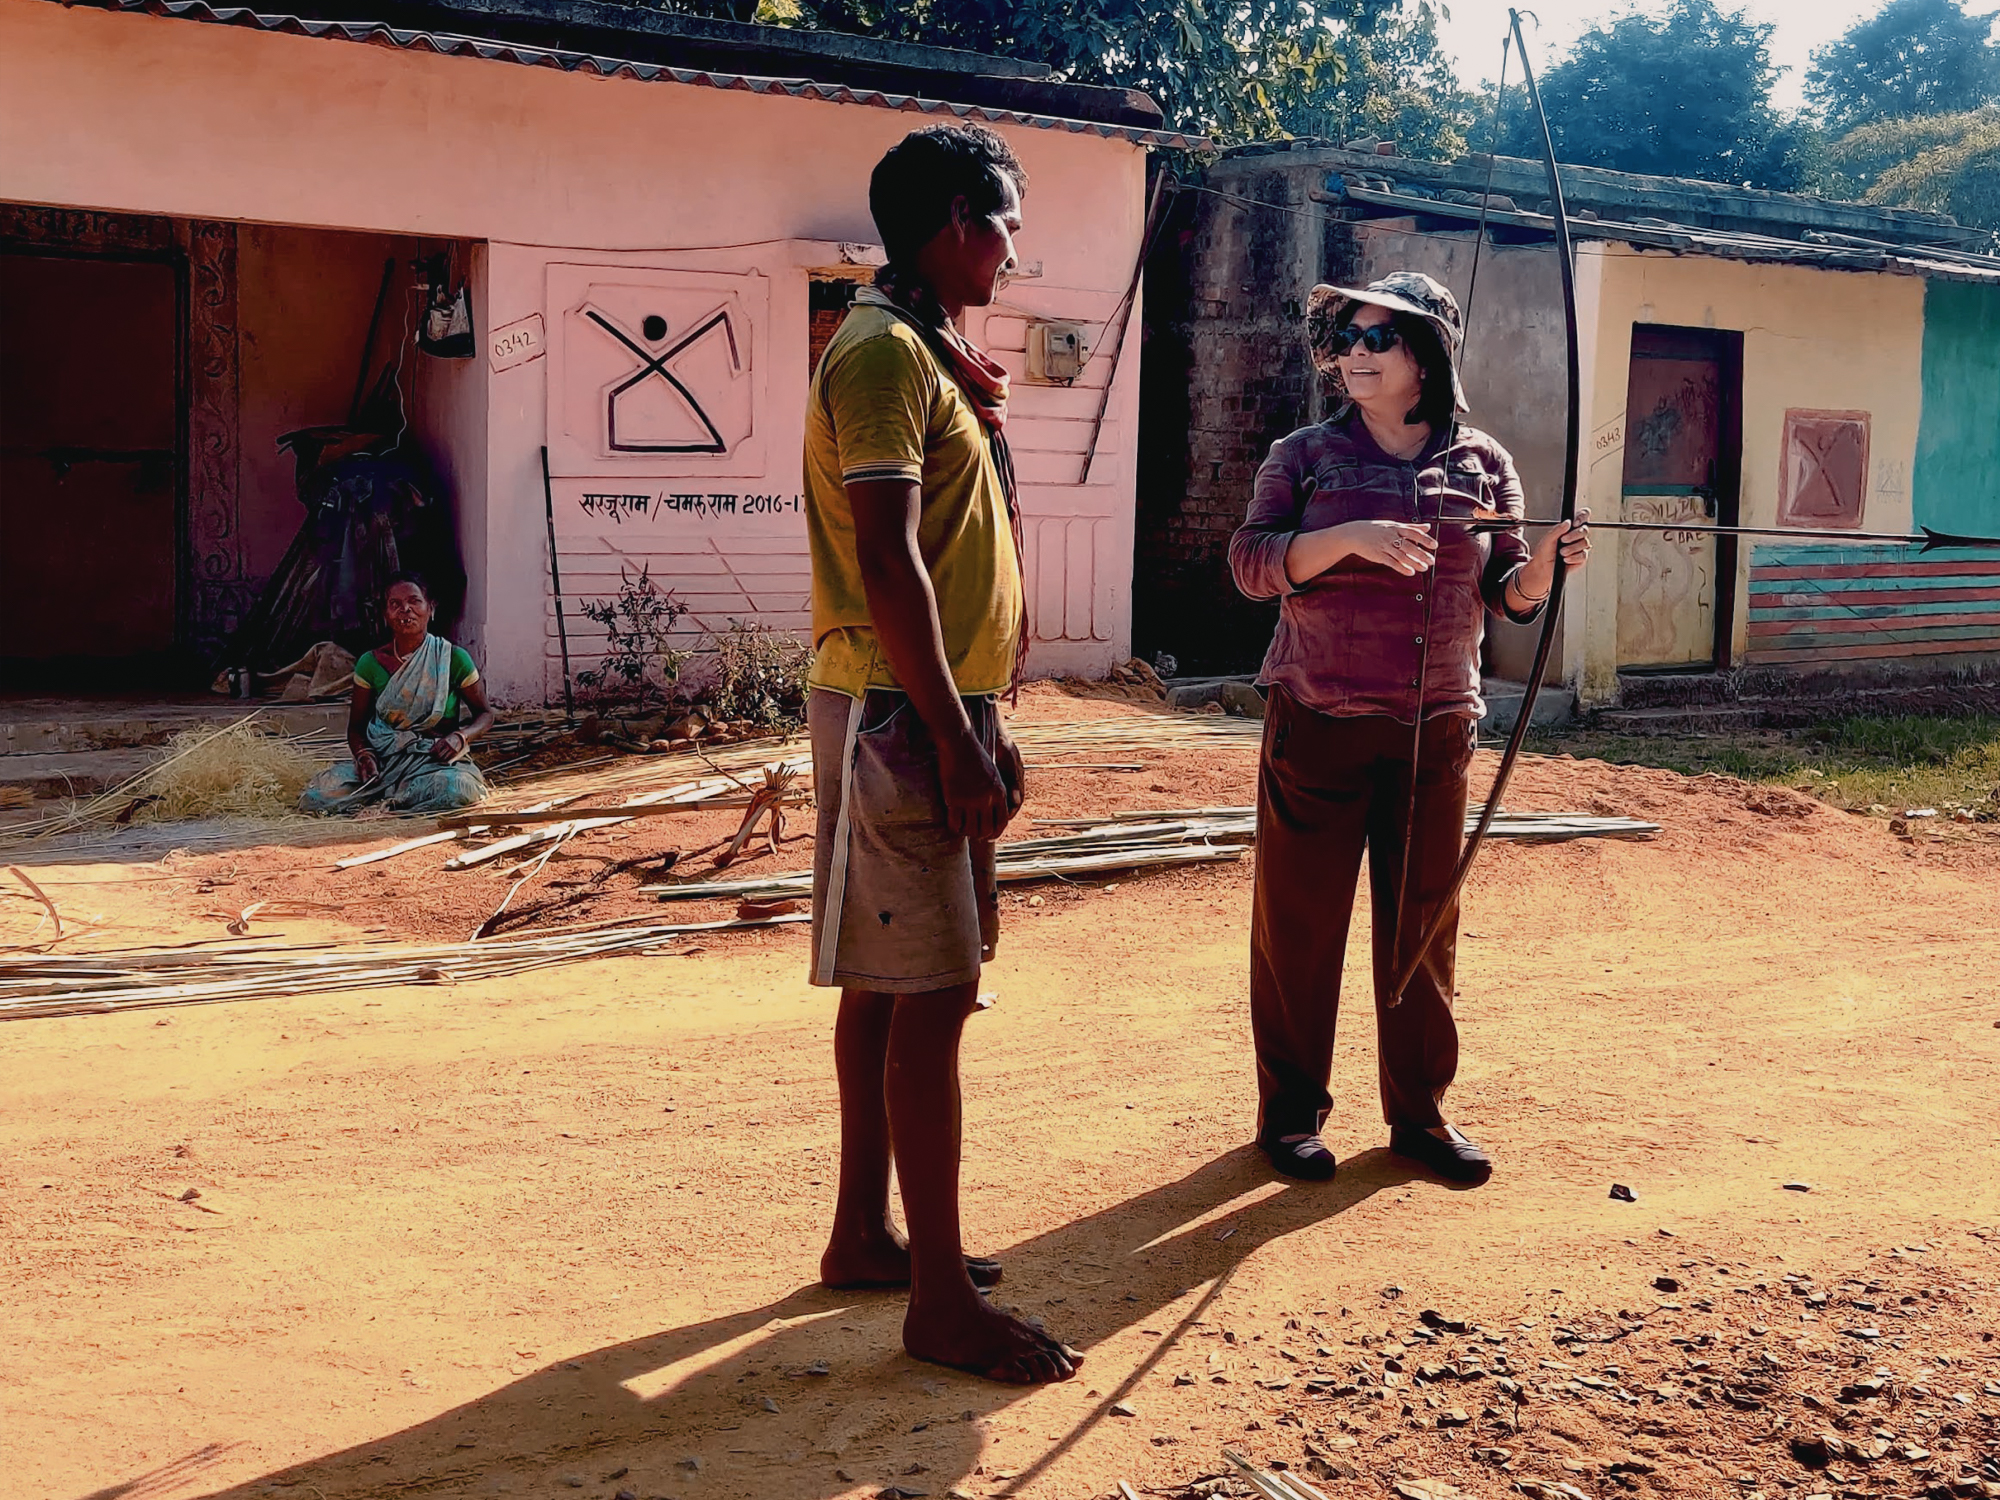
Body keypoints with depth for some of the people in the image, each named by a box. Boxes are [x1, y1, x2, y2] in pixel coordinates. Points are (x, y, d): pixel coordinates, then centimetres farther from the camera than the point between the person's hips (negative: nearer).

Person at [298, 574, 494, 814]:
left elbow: (485, 714, 8)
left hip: (436, 759, -1)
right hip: (382, 760, 1)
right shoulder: (371, 663, 4)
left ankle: (385, 796, -12)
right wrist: (363, 755, -12)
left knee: (456, 788, -39)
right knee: (314, 798, -24)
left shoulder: (453, 659, -1)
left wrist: (460, 737, -14)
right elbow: (356, 726, 12)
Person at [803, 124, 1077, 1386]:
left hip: (940, 711, 10)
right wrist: (957, 744, -22)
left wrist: (982, 729, 19)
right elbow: (886, 561, -21)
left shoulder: (933, 358, 19)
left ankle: (864, 1234, 26)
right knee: (930, 994, -7)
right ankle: (941, 1298, 1)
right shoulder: (886, 351, -13)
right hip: (901, 715, -10)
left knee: (888, 983, 14)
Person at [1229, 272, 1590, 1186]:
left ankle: (1420, 1112, 22)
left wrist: (1546, 562, -12)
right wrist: (1349, 537, -23)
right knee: (1299, 916, 2)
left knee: (1425, 923, 8)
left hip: (1437, 729, 2)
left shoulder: (1483, 464, 8)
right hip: (1319, 724, -2)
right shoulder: (1304, 456, 2)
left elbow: (1507, 599, 9)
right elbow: (1250, 563, -9)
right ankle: (1290, 1111, 16)